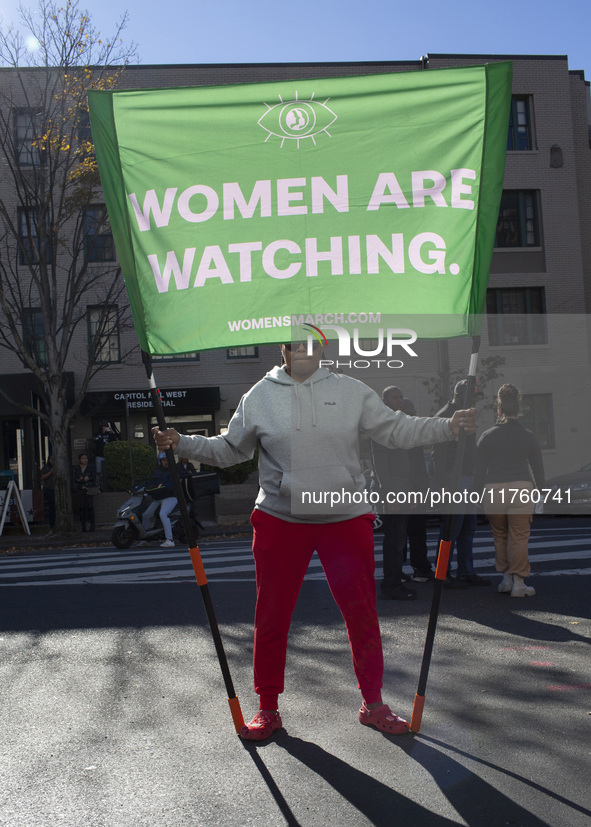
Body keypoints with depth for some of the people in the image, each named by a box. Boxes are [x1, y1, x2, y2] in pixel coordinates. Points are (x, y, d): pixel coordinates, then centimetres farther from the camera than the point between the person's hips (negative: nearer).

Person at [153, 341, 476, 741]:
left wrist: (448, 427, -4)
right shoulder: (259, 396, 4)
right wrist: (181, 443, 1)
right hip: (279, 520, 0)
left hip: (346, 517, 0)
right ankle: (268, 708, 24)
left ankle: (373, 703, 24)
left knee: (363, 613, 5)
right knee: (271, 616, 6)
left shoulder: (351, 391, 4)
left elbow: (395, 429, 5)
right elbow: (229, 449, 11)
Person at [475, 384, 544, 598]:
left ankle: (506, 577, 19)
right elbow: (537, 467, 12)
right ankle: (518, 583, 0)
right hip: (521, 488, -1)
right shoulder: (527, 436, 6)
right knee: (519, 536, 1)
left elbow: (479, 468, 8)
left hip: (493, 490, 1)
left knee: (500, 536, 16)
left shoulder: (487, 436, 6)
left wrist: (477, 492, 15)